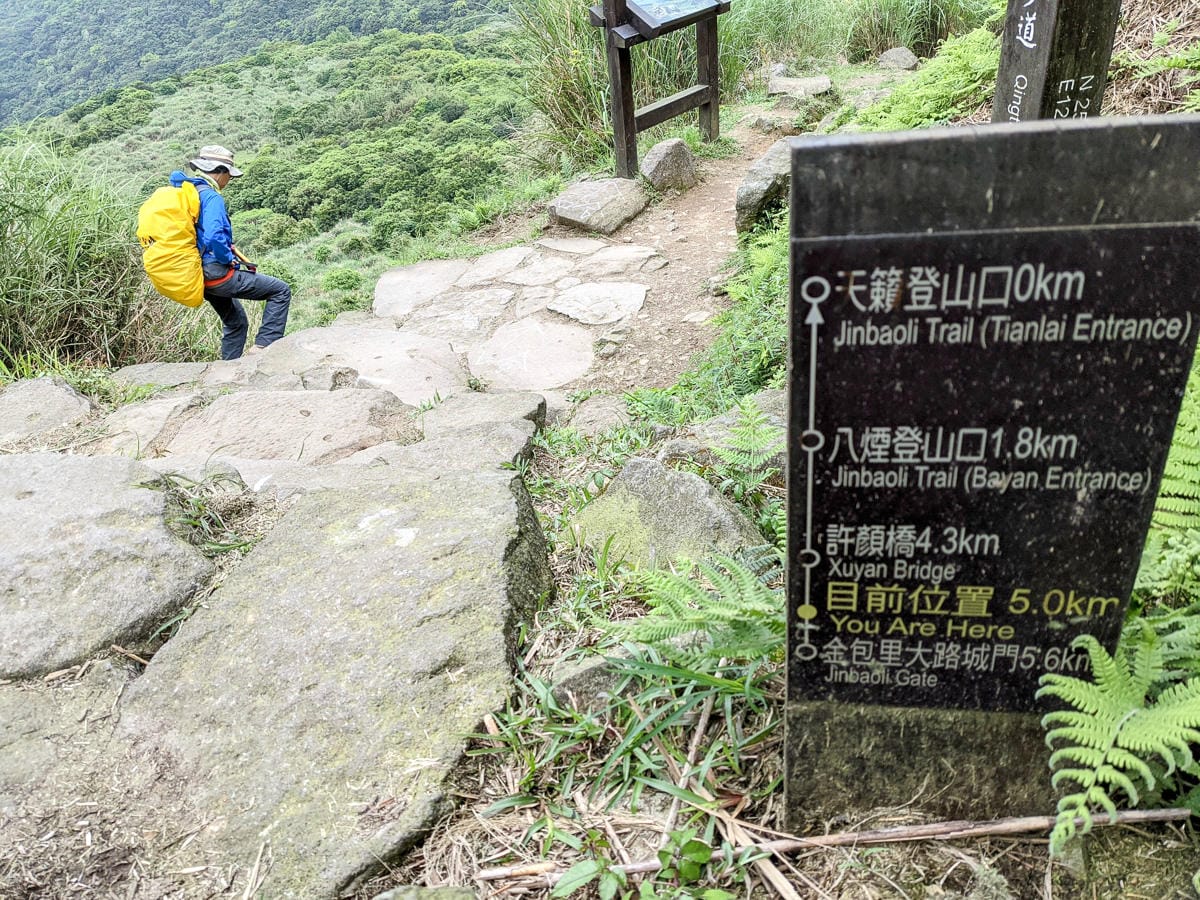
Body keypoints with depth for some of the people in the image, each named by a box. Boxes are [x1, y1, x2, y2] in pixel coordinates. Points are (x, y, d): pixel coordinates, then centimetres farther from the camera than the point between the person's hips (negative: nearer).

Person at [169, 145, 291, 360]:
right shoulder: (211, 197, -16)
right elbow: (214, 237, -30)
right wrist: (231, 259, -14)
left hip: (199, 276, 10)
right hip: (217, 273, -10)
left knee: (236, 322, 24)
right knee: (280, 290, -4)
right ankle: (264, 345, -10)